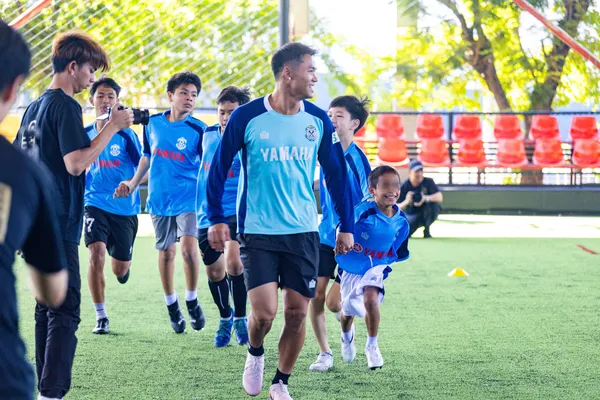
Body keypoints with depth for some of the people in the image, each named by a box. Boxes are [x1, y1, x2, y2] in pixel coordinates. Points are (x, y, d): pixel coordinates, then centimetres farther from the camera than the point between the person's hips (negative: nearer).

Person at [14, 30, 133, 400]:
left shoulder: (35, 107, 16)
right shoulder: (66, 106, -12)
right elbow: (76, 163, -22)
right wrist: (113, 126, -15)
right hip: (57, 227, -9)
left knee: (47, 309, 13)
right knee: (65, 314, -10)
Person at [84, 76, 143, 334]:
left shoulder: (126, 134, -5)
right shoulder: (85, 134, 2)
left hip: (124, 208, -1)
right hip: (95, 204, 1)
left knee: (120, 270, 8)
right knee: (96, 253, -20)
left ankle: (124, 266, 49)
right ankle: (101, 317, -9)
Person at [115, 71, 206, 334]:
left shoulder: (198, 129, -7)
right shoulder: (152, 123, 3)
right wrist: (132, 184, 18)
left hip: (189, 197, -3)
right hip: (159, 199, 3)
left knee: (188, 247, -18)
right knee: (166, 252, 10)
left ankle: (192, 300, 3)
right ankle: (172, 305, 27)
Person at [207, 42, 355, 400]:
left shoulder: (318, 121, 1)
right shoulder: (246, 118, -8)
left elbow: (336, 174, 10)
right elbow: (219, 167, 1)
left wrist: (347, 226, 10)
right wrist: (217, 219, -2)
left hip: (303, 233, 3)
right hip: (257, 233, -3)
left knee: (297, 312, 2)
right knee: (264, 312, -11)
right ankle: (255, 355, 23)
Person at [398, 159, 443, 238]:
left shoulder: (428, 182, -14)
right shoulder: (404, 187, -13)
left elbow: (440, 197, -29)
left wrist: (425, 198, -48)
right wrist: (406, 202, -39)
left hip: (427, 213, 0)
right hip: (412, 216, 0)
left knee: (433, 203, -33)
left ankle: (427, 230, -13)